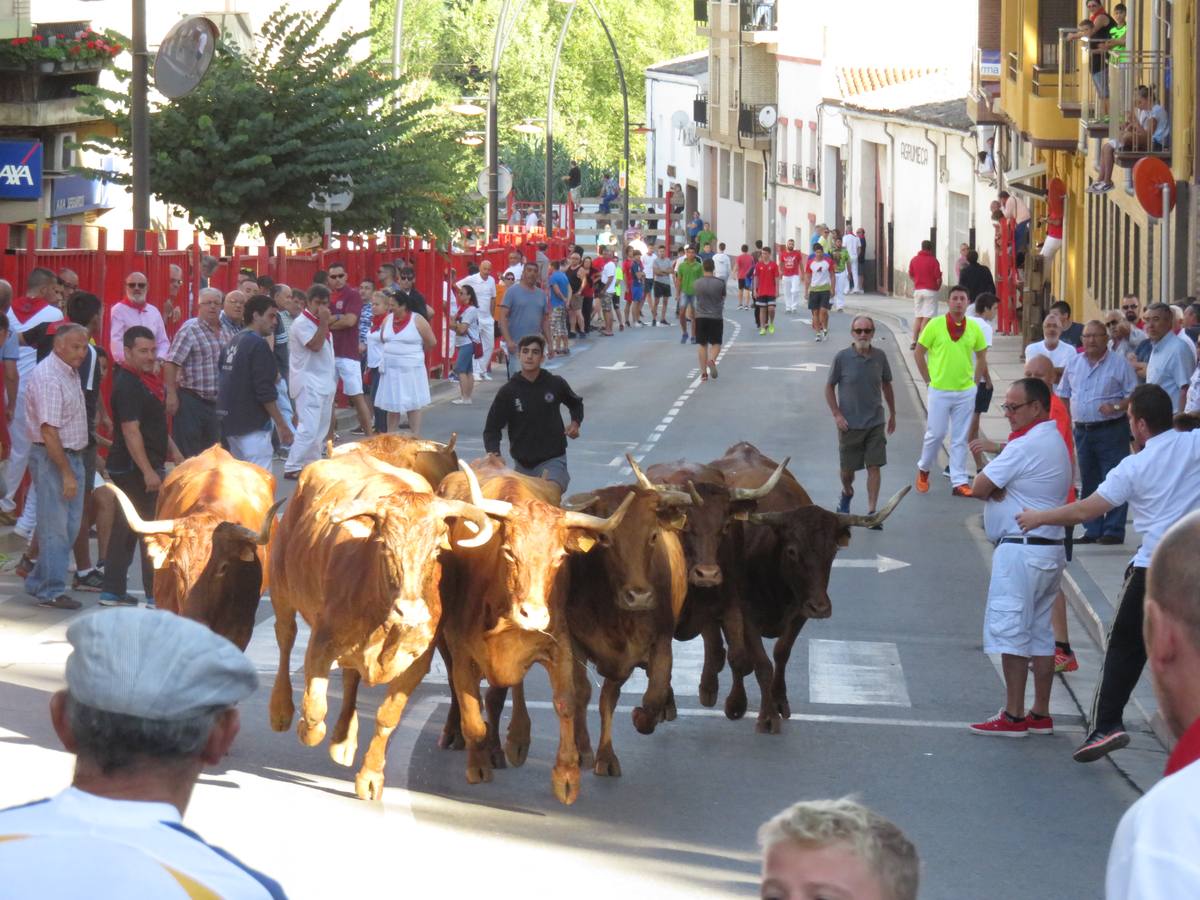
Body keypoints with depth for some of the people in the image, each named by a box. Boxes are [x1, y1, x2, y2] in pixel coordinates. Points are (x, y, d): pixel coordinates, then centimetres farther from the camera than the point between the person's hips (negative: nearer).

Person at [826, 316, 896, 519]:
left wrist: (892, 414, 18)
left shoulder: (879, 356, 0)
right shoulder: (842, 357, -8)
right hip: (849, 424, -1)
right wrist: (836, 414, -9)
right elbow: (829, 387, 0)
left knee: (874, 467, -3)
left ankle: (872, 512, 2)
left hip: (876, 423, 1)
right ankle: (847, 493, 41)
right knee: (847, 469, 9)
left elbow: (886, 385, 14)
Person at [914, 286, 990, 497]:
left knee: (960, 439, 5)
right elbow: (919, 353, 0)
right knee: (935, 434, 3)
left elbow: (981, 357, 14)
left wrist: (976, 381, 8)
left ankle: (959, 482, 9)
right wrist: (929, 379, -2)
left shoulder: (974, 328, 1)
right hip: (939, 391, -2)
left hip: (966, 392, 3)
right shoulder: (935, 325, -7)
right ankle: (923, 469, 27)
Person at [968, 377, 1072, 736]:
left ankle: (1013, 716, -4)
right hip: (1051, 549, 10)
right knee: (1040, 632, 13)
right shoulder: (1055, 442, 15)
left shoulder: (1025, 447, -17)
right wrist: (1000, 489, -8)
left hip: (1020, 551, -10)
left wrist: (993, 489, 5)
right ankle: (1040, 714, 16)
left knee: (1009, 630, -5)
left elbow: (980, 488, -15)